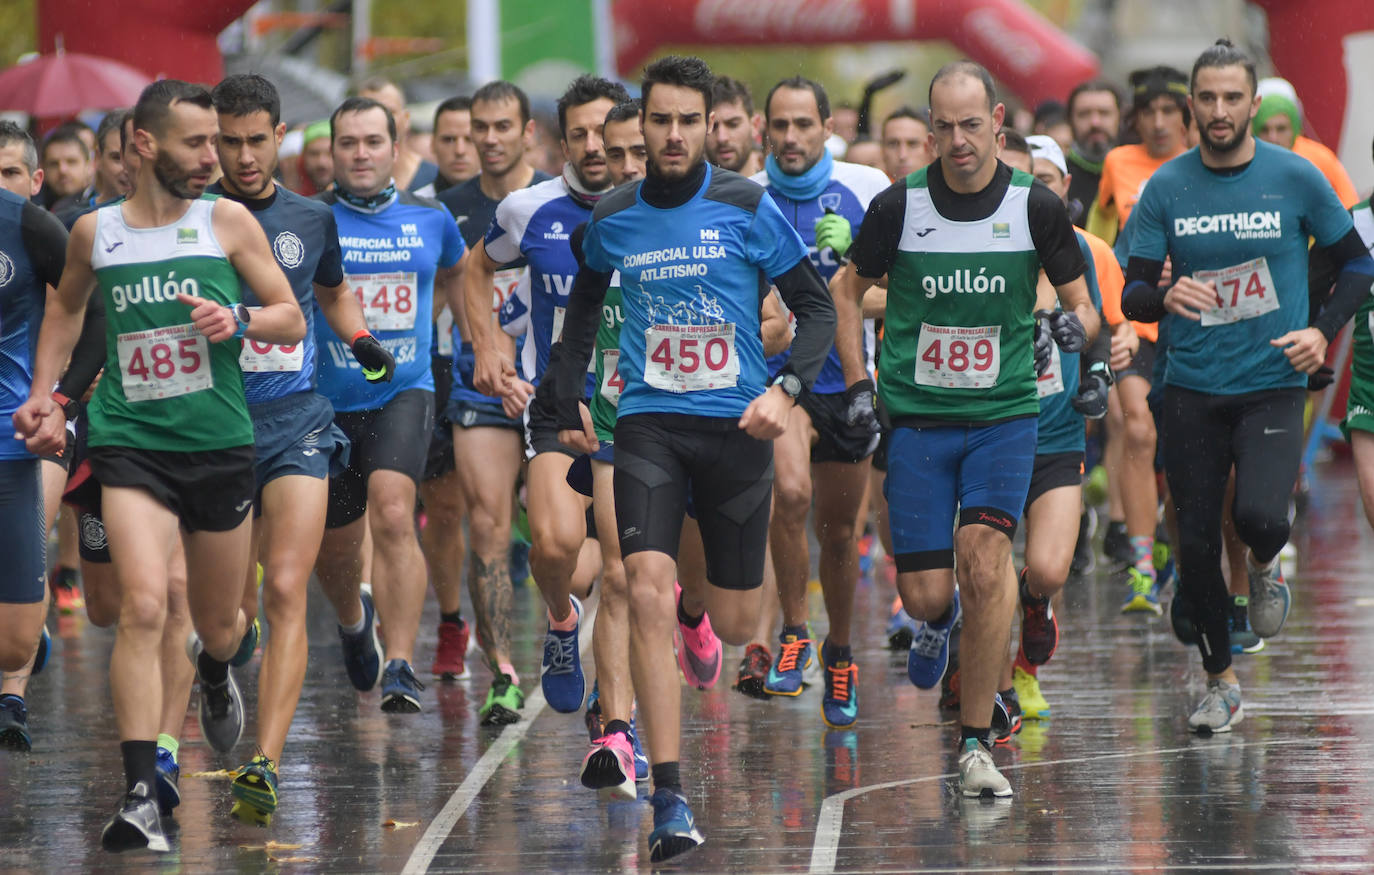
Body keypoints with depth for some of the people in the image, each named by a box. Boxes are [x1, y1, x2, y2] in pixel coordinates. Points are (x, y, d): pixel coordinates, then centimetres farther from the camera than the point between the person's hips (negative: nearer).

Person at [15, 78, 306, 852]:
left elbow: (294, 322, 3)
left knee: (219, 622, 15)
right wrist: (43, 396, 16)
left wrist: (239, 321, -17)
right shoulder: (94, 233, 4)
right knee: (143, 606, -20)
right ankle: (141, 795, -21)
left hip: (220, 446, 1)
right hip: (131, 445, -1)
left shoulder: (228, 223, 0)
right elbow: (67, 306, 25)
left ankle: (217, 674, 54)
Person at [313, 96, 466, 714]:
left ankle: (399, 668, -23)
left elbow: (454, 270, 27)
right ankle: (354, 619, 49)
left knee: (393, 517, -23)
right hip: (328, 401, 1)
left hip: (403, 392, 0)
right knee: (333, 547, 14)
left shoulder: (429, 218, 4)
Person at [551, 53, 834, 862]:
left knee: (735, 627, 6)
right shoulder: (614, 218, 4)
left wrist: (787, 389, -14)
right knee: (649, 593, -20)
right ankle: (671, 801, -19)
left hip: (736, 428, -1)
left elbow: (817, 305, 0)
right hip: (650, 424, 1)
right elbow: (586, 301, 23)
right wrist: (570, 398, 16)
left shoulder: (747, 207, -4)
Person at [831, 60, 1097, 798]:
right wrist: (858, 388, 3)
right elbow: (846, 290, 11)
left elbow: (1079, 301, 9)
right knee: (925, 594, -3)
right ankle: (938, 622, 38)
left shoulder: (1036, 207, -3)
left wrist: (1076, 327, -14)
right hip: (915, 418, 1)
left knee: (984, 558, -19)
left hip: (1004, 413, -1)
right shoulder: (898, 206, -4)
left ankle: (975, 744, -10)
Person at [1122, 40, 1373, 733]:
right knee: (1196, 544, 2)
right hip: (1191, 390, 2)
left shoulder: (1295, 178, -2)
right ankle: (1221, 682, 21)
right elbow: (1132, 293, 2)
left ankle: (1264, 567, 13)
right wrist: (1165, 297, -21)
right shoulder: (1166, 188, 1)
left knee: (1259, 515, -24)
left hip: (1272, 385, -2)